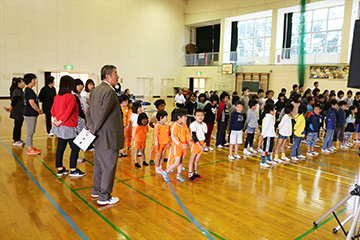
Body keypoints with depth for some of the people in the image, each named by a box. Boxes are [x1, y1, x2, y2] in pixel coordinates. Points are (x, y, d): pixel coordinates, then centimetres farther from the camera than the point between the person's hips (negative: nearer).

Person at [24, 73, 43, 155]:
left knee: (31, 132, 17)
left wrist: (38, 110, 12)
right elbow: (32, 103, -23)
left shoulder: (28, 90, 14)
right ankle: (30, 150, 6)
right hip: (30, 115, -10)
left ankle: (31, 147, 26)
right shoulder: (29, 91, -17)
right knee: (30, 132, -2)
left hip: (31, 114, 10)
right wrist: (39, 111, -11)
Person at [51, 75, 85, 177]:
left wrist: (56, 119, 1)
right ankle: (73, 170, 7)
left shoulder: (57, 97, 8)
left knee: (60, 148, 13)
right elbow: (68, 112, -19)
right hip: (68, 127, -8)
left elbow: (52, 110, 10)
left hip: (59, 127, 8)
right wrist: (60, 122, -12)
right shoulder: (71, 97, -15)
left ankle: (60, 169, 22)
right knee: (75, 148, 3)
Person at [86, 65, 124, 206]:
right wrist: (94, 130, -11)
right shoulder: (109, 91, -19)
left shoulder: (95, 90, 11)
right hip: (108, 137, -10)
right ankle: (104, 197, 14)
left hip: (99, 136, 10)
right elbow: (102, 114, -22)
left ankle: (96, 191, 36)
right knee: (108, 167, 3)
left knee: (99, 164, 21)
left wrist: (92, 128, 7)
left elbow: (89, 112, 12)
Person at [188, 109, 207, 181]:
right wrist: (199, 145, -18)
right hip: (195, 143, -6)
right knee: (192, 159, 0)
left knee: (197, 160, 14)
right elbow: (194, 136, -16)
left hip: (202, 143, 6)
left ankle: (195, 173, 26)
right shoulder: (193, 124, -12)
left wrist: (204, 145, -2)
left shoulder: (204, 124, 7)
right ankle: (190, 175, 4)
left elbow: (206, 135, 9)